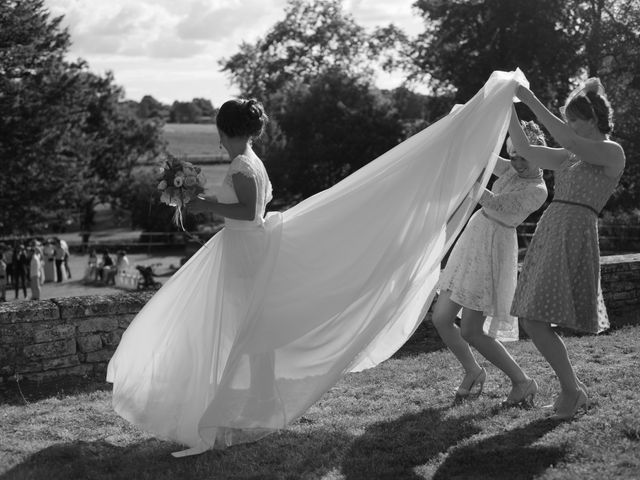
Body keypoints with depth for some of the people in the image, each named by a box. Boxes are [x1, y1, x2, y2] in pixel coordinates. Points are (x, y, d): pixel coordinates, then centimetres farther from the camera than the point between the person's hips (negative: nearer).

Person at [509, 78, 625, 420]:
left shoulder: (612, 153, -3)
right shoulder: (569, 158, 20)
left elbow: (568, 141, -19)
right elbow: (524, 150, 23)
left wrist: (533, 102, -17)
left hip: (574, 236, -8)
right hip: (548, 234, 8)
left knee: (536, 320, -12)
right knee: (531, 319, 5)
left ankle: (571, 389, 3)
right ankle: (573, 389, 17)